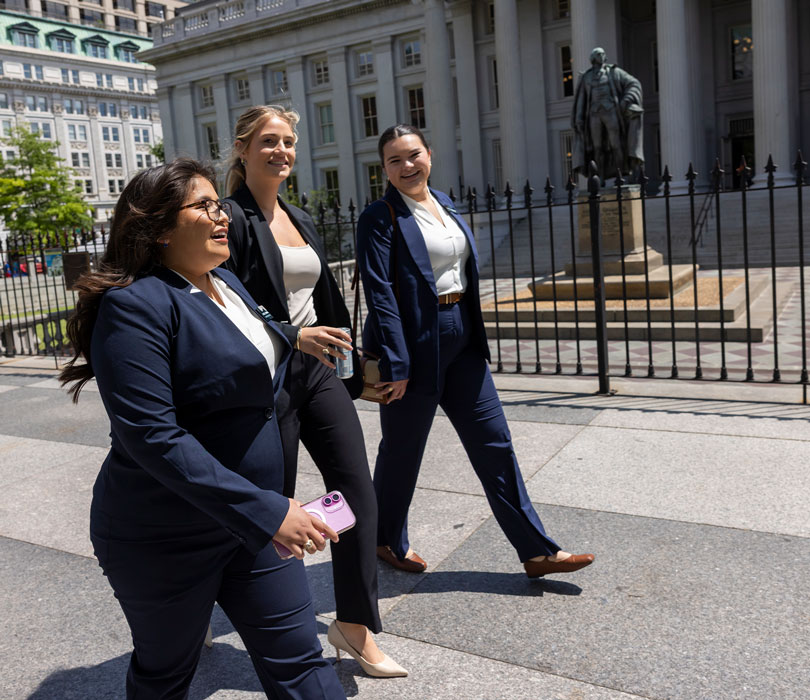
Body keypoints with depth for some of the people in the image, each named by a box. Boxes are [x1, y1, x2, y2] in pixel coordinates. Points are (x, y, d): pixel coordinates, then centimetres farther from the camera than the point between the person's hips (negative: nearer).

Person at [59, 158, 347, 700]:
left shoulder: (227, 284, 7)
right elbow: (152, 436, -28)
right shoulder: (136, 305, -20)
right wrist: (265, 511, -30)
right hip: (165, 540, -6)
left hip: (252, 524, 7)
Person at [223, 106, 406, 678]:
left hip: (318, 370, 7)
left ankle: (355, 625, 16)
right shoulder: (232, 219, -10)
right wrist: (292, 336, -27)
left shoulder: (300, 219, 14)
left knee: (359, 491, 1)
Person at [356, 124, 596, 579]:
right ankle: (389, 542, 33)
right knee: (402, 449, 9)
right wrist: (394, 364, -20)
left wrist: (473, 335, 16)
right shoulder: (381, 218, -10)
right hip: (415, 344, -7)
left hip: (461, 340, 7)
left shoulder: (445, 205, 12)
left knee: (494, 443, 7)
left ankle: (537, 550, 16)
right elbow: (380, 294, -16)